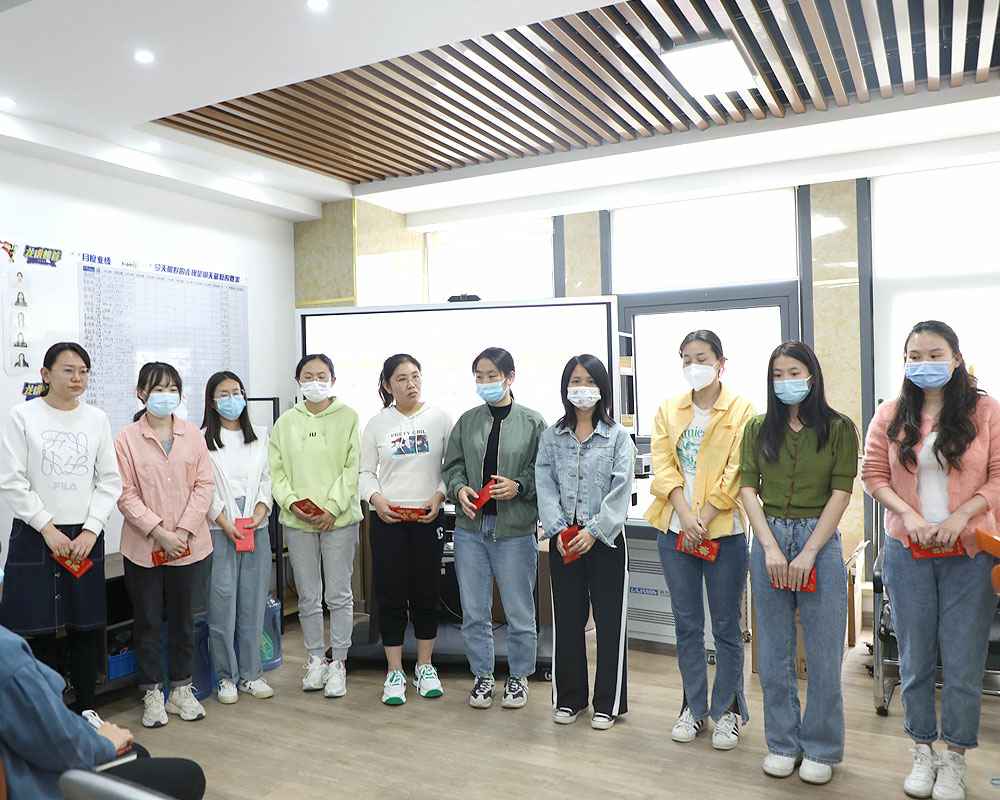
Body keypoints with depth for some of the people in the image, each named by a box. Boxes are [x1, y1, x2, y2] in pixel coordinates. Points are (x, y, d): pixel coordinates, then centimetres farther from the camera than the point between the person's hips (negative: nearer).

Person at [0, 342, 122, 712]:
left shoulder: (97, 418, 4)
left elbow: (109, 481, 4)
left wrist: (90, 530, -7)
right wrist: (48, 529, -9)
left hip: (86, 536, 2)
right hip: (35, 536, -2)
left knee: (87, 627, 6)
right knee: (41, 629, 1)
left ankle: (87, 707, 20)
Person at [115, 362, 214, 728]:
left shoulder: (193, 433, 2)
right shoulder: (127, 438, -4)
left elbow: (204, 485, -1)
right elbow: (126, 494, -8)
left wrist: (183, 530, -10)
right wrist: (159, 532, -15)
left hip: (190, 545, 2)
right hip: (143, 547, -2)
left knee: (183, 619, 13)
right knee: (147, 622, 9)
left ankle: (181, 690, 27)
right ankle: (152, 695, 23)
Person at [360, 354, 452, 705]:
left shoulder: (439, 418, 0)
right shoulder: (377, 424, 2)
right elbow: (366, 472, 5)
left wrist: (438, 496, -12)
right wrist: (377, 499, -12)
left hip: (428, 517, 0)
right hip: (387, 519, 0)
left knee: (427, 592, 8)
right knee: (390, 594, 3)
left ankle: (425, 667, 24)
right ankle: (394, 672, 16)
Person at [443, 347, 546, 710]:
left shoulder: (532, 422, -2)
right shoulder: (467, 421, 8)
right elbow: (452, 466, 11)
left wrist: (519, 486, -17)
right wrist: (459, 489, -8)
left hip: (515, 530, -3)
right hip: (470, 529, 3)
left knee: (519, 612, 8)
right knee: (474, 612, 11)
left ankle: (518, 676, 27)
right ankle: (483, 676, 28)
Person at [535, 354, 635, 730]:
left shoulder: (618, 437, -2)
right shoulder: (552, 436, 5)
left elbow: (621, 491, -9)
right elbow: (545, 486, 0)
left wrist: (593, 532, -16)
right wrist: (559, 530, -12)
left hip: (605, 539, -2)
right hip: (563, 539, 2)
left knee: (609, 621, 5)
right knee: (566, 619, 10)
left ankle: (608, 703, 19)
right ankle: (568, 698, 25)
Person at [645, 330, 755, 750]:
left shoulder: (741, 410, -3)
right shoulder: (668, 411, 8)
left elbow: (734, 474, -9)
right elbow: (663, 466, -1)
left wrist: (703, 523, -13)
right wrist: (685, 517, -14)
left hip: (723, 531, -3)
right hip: (675, 529, 3)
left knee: (726, 625, 7)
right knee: (686, 624, 11)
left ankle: (727, 710, 21)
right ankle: (694, 707, 24)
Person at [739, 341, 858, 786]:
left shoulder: (838, 428, 0)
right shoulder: (758, 429, 7)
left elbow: (840, 493, -6)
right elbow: (748, 488, 1)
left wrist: (808, 553, -13)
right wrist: (771, 547, -10)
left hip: (819, 540, -2)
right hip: (769, 539, 2)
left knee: (823, 653, 4)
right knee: (773, 652, 9)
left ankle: (821, 749, 20)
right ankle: (782, 743, 23)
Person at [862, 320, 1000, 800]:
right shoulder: (891, 415, 2)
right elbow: (873, 474, 3)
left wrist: (960, 516, -15)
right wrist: (908, 513, -11)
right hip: (908, 553, 2)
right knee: (915, 659, 10)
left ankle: (955, 759, 23)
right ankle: (922, 751, 28)